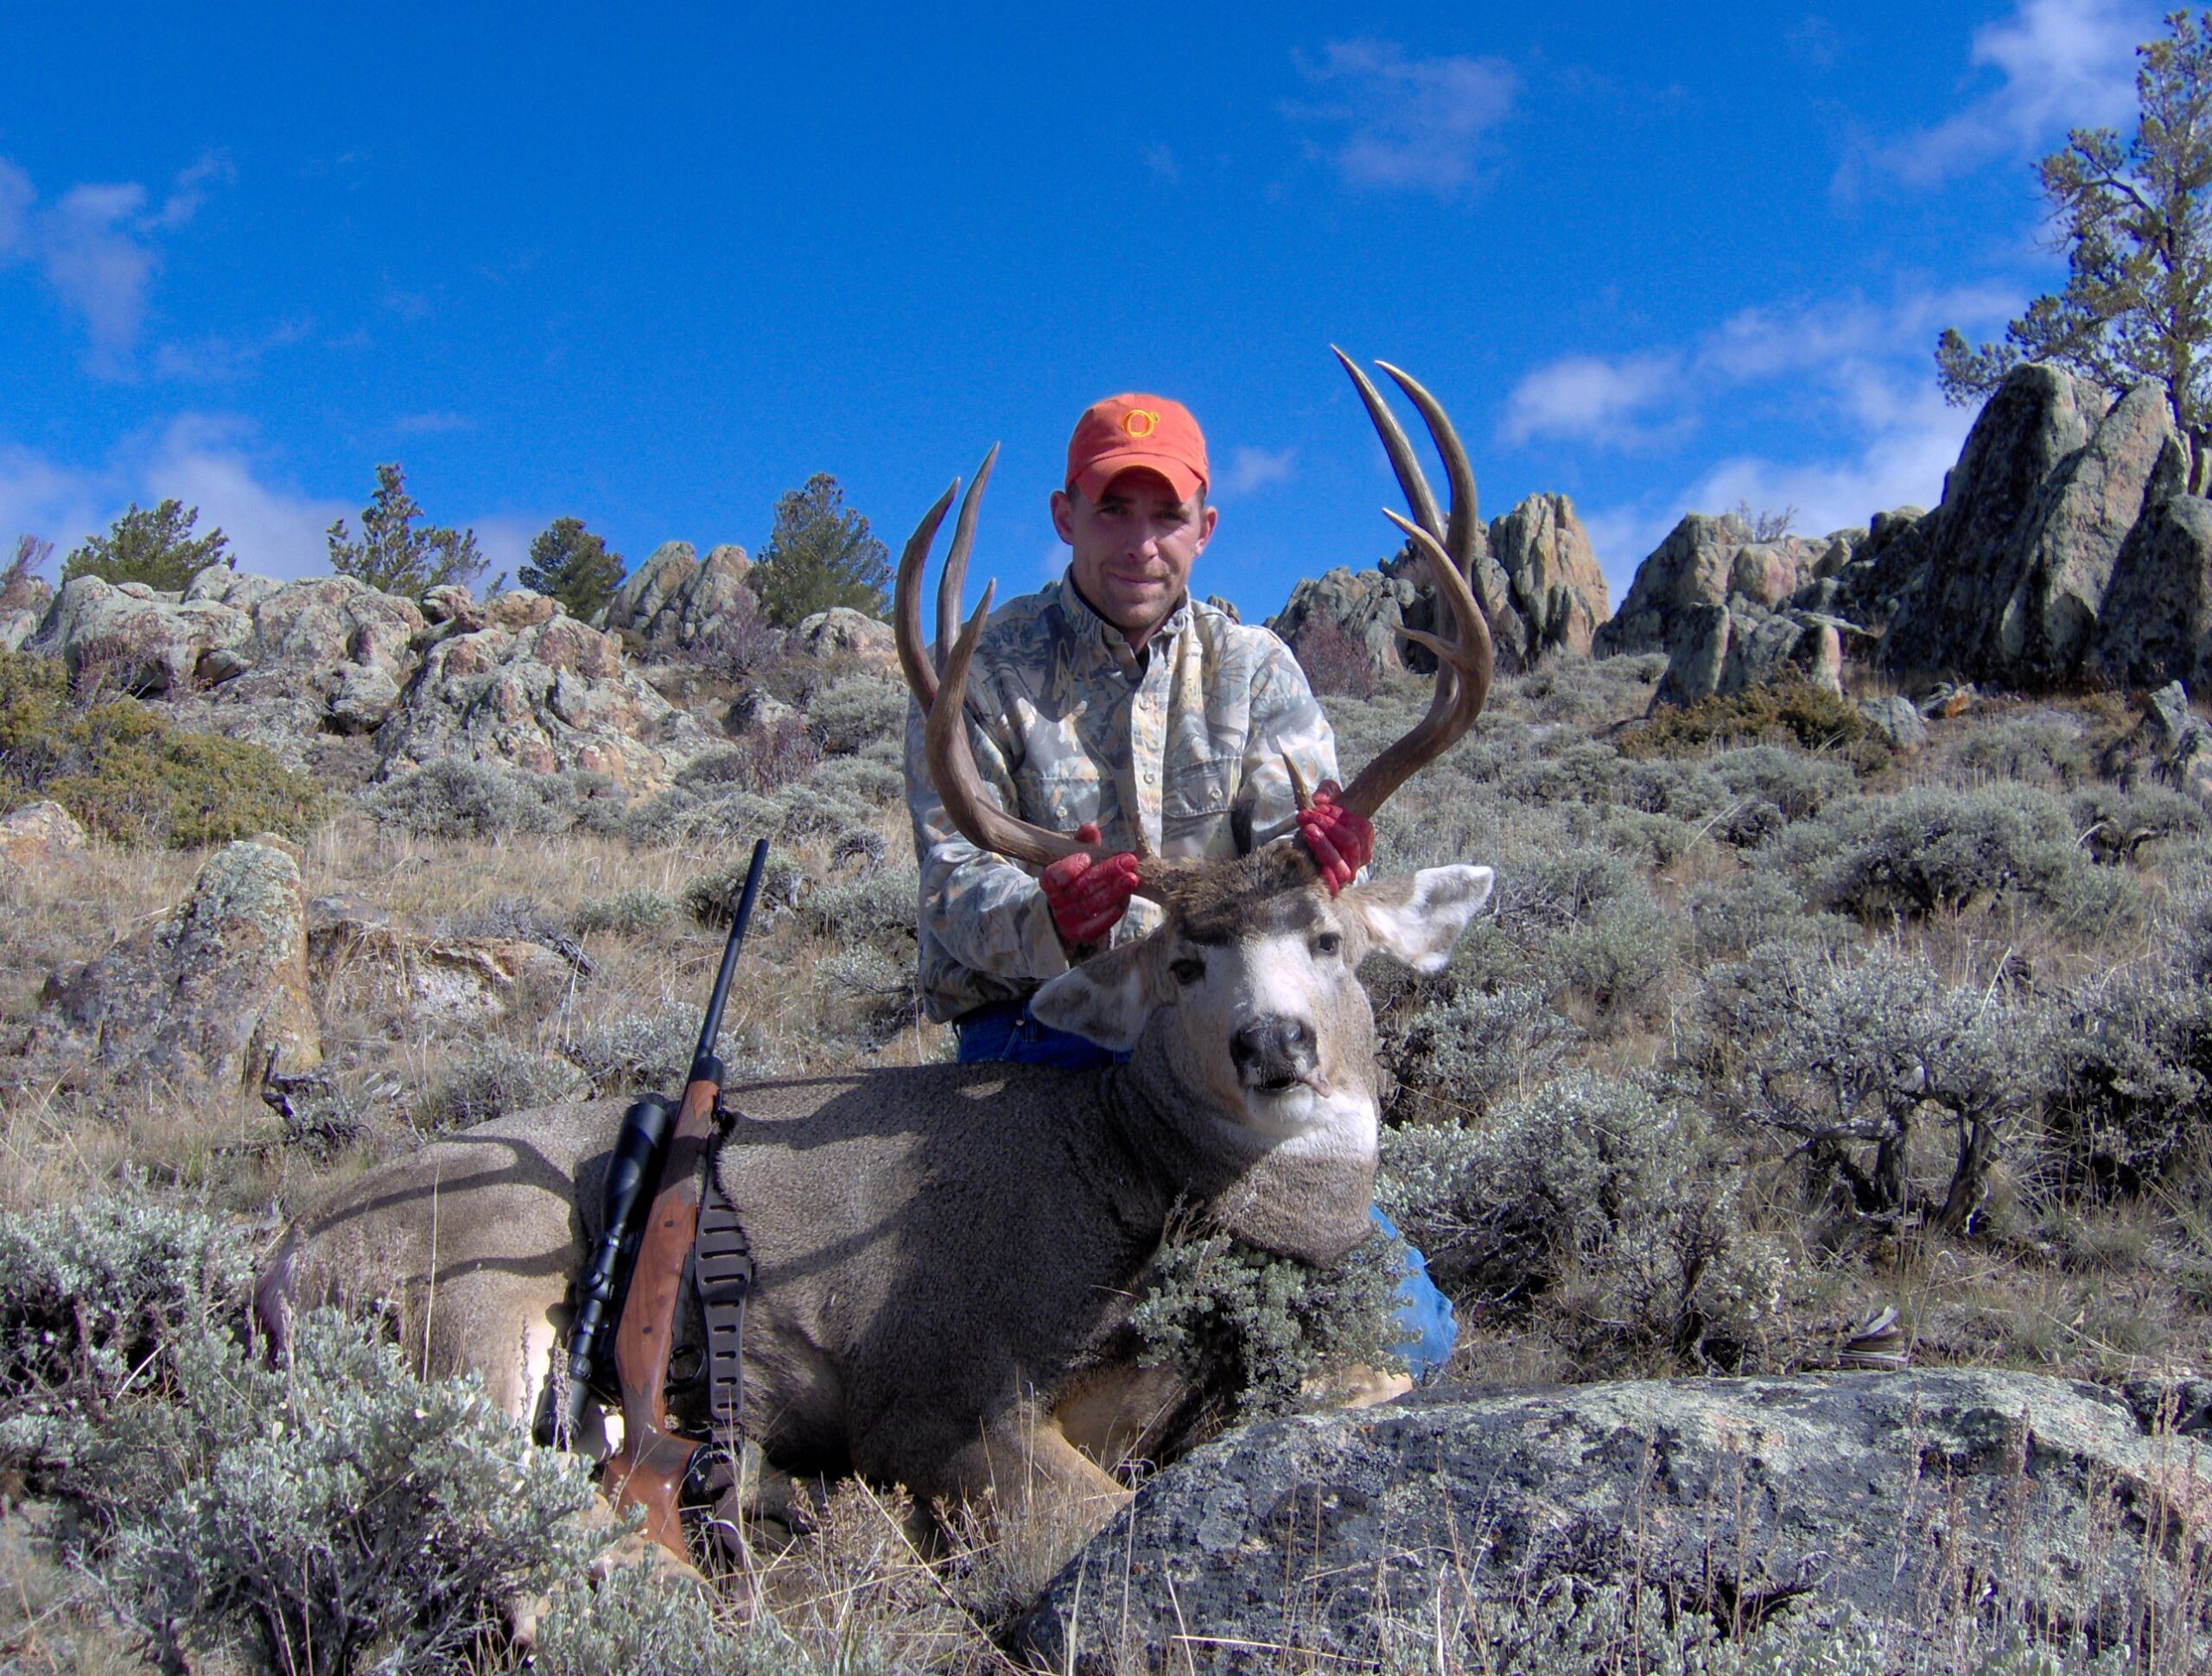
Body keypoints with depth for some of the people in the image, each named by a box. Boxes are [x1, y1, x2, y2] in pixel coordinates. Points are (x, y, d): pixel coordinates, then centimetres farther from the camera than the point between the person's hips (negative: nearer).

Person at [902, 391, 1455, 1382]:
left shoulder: (1254, 668, 7)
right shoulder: (985, 671, -3)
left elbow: (1292, 849, -6)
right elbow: (957, 887, -12)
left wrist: (1318, 856, -33)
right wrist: (1048, 916, -37)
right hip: (1035, 1036, -3)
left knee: (1405, 1332, -7)